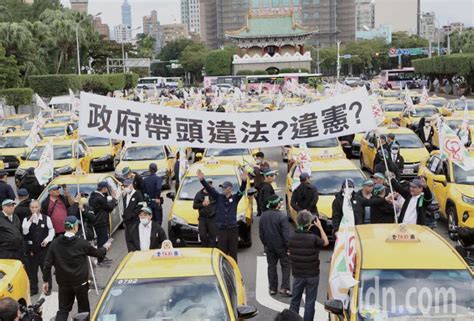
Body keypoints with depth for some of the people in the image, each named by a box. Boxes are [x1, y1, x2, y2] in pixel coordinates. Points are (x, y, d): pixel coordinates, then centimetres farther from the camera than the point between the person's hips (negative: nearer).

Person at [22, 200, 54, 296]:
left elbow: (51, 230, 3)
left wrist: (47, 239, -12)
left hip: (44, 247, -1)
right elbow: (24, 231, -12)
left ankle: (48, 287, 18)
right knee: (32, 269, 8)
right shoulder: (26, 219, 2)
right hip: (31, 248, 1)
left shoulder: (46, 218, -1)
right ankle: (33, 288, 20)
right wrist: (31, 220, -20)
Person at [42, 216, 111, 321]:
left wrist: (45, 281, 4)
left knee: (63, 309, 9)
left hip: (63, 283, 3)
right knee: (83, 308, 14)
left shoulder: (54, 243, -5)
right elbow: (96, 253, 2)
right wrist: (105, 248, 23)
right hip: (80, 282, -3)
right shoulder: (81, 243, -13)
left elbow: (47, 264, -5)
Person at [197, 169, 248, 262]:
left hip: (233, 229, -1)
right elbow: (209, 189, -4)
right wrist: (202, 180, -19)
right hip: (221, 230, 1)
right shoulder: (218, 197, 6)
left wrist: (244, 181, -33)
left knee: (233, 254, 7)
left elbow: (242, 190, -13)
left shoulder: (235, 198, 3)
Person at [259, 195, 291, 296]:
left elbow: (261, 233, 6)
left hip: (269, 246, 5)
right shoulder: (282, 216, -19)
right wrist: (288, 247, -11)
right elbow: (286, 234, -19)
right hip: (281, 246, -5)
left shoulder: (263, 216, -2)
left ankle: (272, 289, 18)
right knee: (285, 265, 8)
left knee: (271, 266, 14)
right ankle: (284, 287, 1)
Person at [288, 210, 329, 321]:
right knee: (310, 301, 7)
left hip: (297, 274, 4)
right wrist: (320, 227, 5)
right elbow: (326, 242, 0)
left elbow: (290, 254, 4)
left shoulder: (292, 238, -7)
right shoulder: (313, 238, -19)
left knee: (295, 299, 15)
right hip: (312, 275, -4)